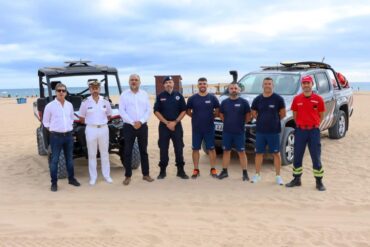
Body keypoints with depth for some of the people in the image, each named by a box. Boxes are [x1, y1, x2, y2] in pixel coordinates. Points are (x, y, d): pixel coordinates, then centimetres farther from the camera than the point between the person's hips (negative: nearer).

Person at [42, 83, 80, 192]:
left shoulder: (69, 105, 7)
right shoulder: (50, 106, -6)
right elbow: (45, 121, 2)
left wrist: (69, 128, 10)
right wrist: (52, 130, -3)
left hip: (69, 135, 4)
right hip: (56, 136, -4)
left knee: (69, 158, 14)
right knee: (54, 160, 0)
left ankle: (71, 179, 27)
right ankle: (54, 183, 8)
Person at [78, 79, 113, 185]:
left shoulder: (105, 101, 2)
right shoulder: (85, 102, -4)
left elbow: (109, 115, 14)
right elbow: (81, 118, 4)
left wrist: (102, 121, 7)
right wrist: (90, 122, 4)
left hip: (104, 129, 2)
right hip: (91, 130, -2)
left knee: (105, 153, 10)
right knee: (92, 154, 6)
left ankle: (106, 175, 21)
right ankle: (93, 177, 14)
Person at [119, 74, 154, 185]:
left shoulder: (144, 94, 7)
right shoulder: (124, 95, 0)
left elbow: (149, 110, 2)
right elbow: (122, 111, -7)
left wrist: (141, 121, -12)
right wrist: (132, 122, -15)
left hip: (142, 126, 2)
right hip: (129, 126, -2)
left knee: (143, 151, 9)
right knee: (128, 152, 1)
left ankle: (146, 174, 19)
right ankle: (128, 176, 10)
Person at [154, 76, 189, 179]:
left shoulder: (179, 95, 4)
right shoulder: (160, 96, 3)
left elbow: (184, 111, 3)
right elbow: (156, 111, 0)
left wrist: (175, 122, -9)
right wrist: (166, 122, -10)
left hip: (176, 125, 0)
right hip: (164, 126, 0)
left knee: (179, 148, 2)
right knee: (163, 149, 3)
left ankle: (180, 170, 10)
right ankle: (162, 171, 12)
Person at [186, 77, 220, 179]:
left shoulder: (212, 98, -1)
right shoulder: (192, 98, 0)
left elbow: (217, 111, 8)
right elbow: (188, 111, 9)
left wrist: (211, 116, 3)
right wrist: (196, 117, 4)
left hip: (209, 128, -1)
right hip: (196, 128, 1)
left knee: (211, 148, 5)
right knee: (195, 149, 5)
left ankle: (213, 169, 15)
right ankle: (196, 170, 15)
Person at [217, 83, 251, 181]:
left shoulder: (243, 102, -4)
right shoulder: (224, 102, 4)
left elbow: (248, 116, 2)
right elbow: (221, 114, 16)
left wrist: (241, 123, 3)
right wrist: (228, 122, 8)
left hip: (239, 132, -3)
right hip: (226, 132, 3)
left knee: (241, 152, 2)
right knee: (226, 151, 10)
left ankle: (245, 173, 9)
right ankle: (224, 171, 19)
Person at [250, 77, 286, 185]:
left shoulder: (278, 99, -5)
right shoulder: (257, 99, 3)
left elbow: (283, 114, 2)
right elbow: (253, 113, 14)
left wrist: (274, 120, 4)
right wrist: (262, 120, 7)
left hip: (274, 131, -3)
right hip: (260, 131, 3)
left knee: (276, 153, 4)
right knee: (259, 153, 9)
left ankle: (278, 176, 13)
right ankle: (257, 174, 21)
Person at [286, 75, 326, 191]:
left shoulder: (318, 99, -2)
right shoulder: (296, 99, 2)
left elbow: (321, 115, 6)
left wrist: (314, 125, 2)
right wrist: (300, 124, 7)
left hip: (313, 131, -2)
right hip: (300, 131, 2)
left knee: (316, 157, 3)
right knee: (297, 157, 9)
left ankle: (319, 182, 13)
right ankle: (296, 179, 22)